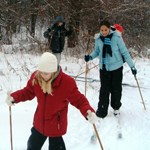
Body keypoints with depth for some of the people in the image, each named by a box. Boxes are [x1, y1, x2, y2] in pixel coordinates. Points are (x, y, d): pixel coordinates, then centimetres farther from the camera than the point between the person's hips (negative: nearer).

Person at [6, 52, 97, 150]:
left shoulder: (67, 82, -29)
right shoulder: (36, 77, -16)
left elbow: (79, 100, -22)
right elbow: (28, 92, 2)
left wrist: (88, 112, -40)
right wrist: (14, 97, -15)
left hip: (56, 126, -4)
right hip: (39, 123, 5)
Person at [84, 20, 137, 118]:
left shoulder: (116, 38, -15)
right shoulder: (98, 39, -7)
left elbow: (125, 52, -9)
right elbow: (96, 51, 8)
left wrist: (132, 66, -9)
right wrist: (90, 57, -12)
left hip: (116, 67, -1)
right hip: (104, 68, 1)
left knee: (116, 88, 11)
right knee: (104, 90, 1)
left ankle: (116, 107, 30)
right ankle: (102, 110, 9)